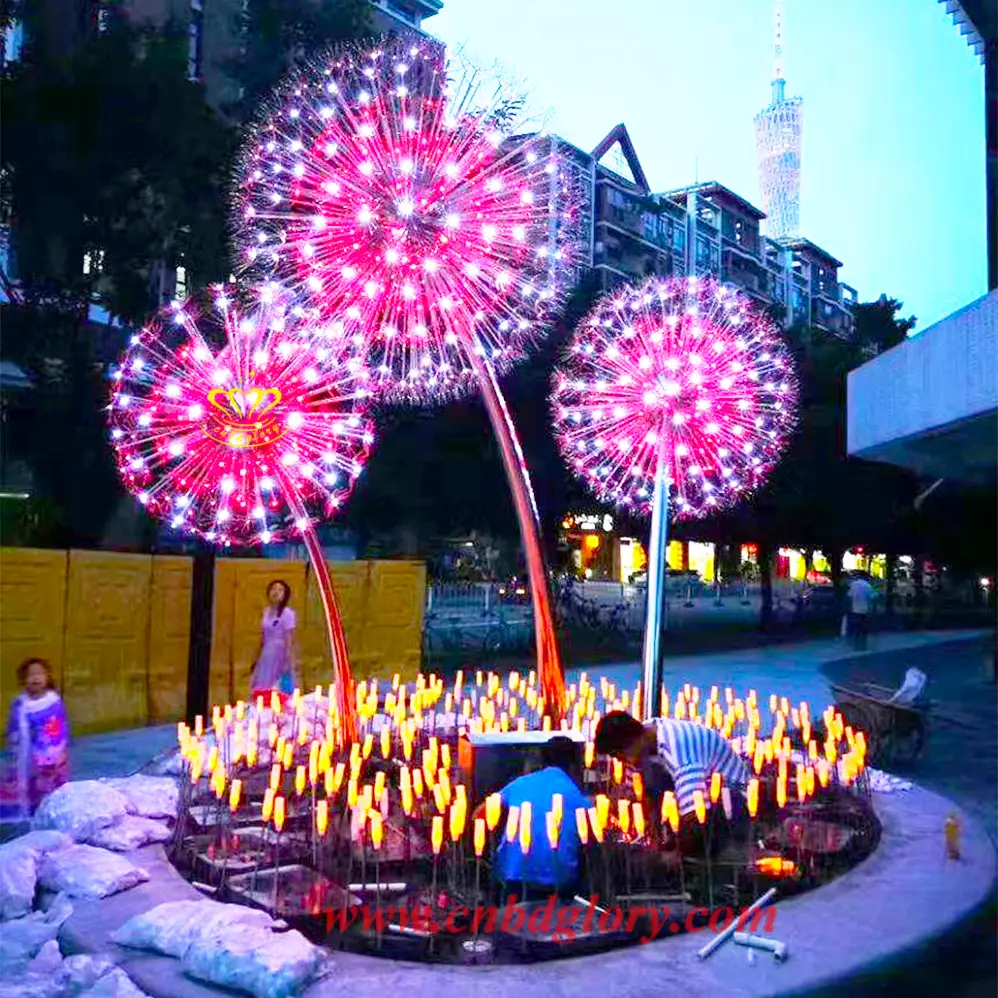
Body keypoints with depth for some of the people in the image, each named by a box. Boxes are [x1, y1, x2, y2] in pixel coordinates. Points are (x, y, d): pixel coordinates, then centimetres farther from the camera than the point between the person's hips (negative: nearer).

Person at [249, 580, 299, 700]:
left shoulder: (287, 613, -14)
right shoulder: (266, 611, 7)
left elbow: (289, 640, -14)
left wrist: (290, 663, -16)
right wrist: (257, 658, 20)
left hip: (279, 654, -7)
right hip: (266, 654, 7)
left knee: (277, 690, -4)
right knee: (262, 689, 11)